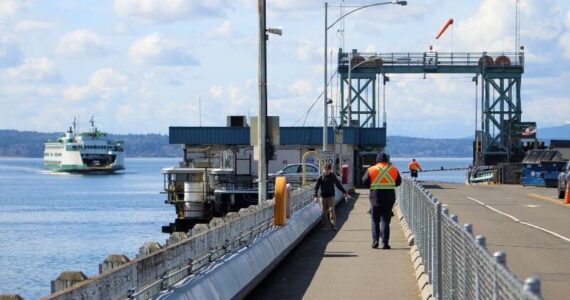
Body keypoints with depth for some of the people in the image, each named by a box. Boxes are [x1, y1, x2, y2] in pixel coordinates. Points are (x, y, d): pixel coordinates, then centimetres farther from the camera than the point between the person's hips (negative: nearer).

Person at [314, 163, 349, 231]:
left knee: (331, 210, -9)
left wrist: (344, 192, 13)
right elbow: (316, 186, 0)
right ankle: (324, 225, 14)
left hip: (331, 196, -1)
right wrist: (316, 196, -9)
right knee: (324, 212, 5)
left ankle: (334, 225, -10)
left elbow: (338, 185, 12)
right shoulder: (321, 177, -2)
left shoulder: (333, 176, 1)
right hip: (323, 196, 1)